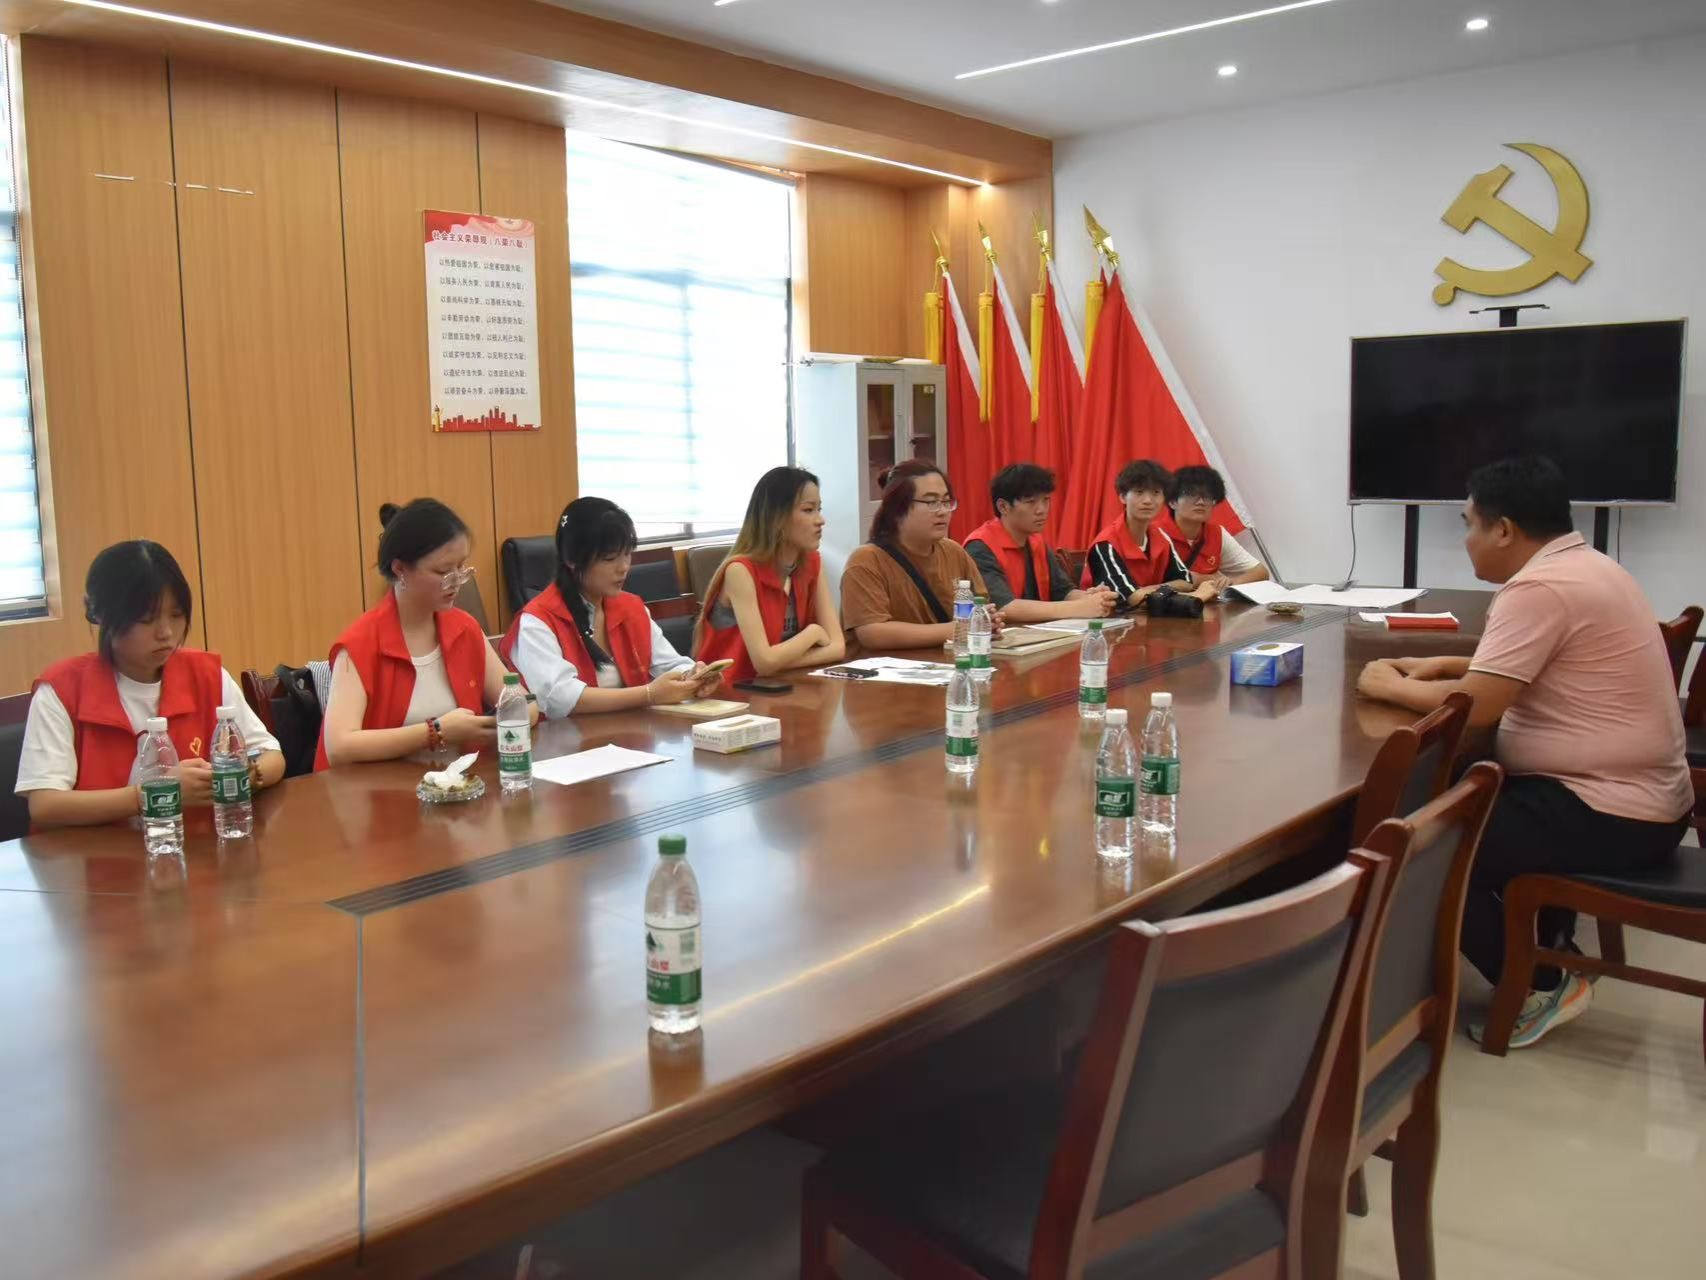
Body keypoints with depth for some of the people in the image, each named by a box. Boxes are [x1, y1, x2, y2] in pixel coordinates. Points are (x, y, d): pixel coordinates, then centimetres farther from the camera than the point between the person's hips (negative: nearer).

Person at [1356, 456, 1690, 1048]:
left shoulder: (1538, 588, -22)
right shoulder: (1583, 567, 10)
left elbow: (1477, 705, -23)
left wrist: (1392, 687, -7)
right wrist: (1446, 665, 12)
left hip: (1611, 814, -11)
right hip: (1637, 797, 11)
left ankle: (1541, 988, 4)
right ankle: (1551, 949, 29)